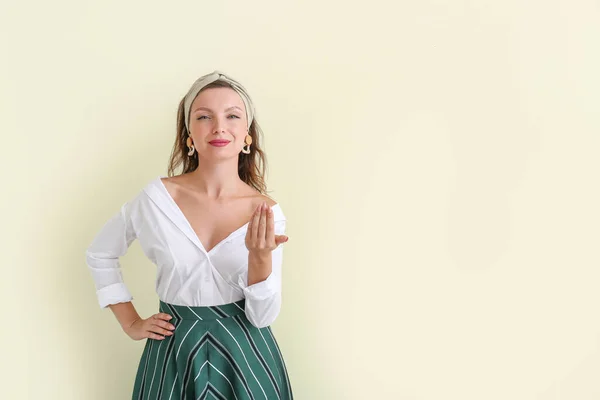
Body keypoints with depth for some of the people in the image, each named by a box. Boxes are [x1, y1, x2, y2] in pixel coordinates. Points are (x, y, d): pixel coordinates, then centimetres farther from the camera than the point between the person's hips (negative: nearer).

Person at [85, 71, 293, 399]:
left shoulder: (267, 212, -8)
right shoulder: (156, 197, -10)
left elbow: (263, 316, -9)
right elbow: (99, 255, 7)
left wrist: (261, 257, -25)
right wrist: (130, 323, 4)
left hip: (245, 355, 0)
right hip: (175, 352, 0)